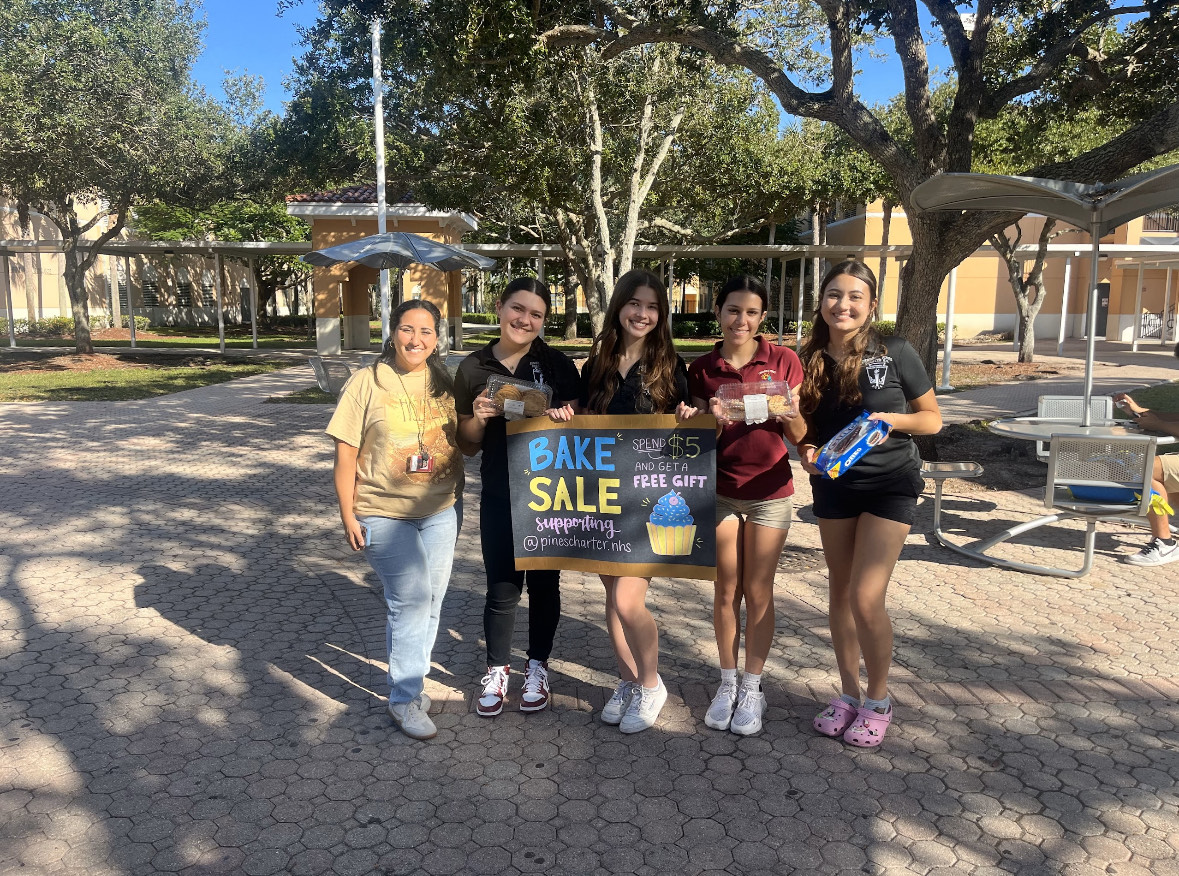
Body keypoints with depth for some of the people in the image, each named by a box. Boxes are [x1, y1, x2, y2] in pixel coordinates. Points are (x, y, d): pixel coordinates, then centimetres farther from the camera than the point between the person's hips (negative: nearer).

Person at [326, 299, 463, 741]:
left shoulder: (444, 384, 5)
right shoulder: (366, 383, -7)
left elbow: (462, 443, 17)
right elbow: (346, 453, -6)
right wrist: (348, 514, -7)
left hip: (441, 511, 5)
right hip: (383, 513, -4)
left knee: (428, 600, 11)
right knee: (411, 597, -11)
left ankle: (410, 682, 30)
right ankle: (405, 698, 5)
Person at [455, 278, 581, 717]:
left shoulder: (558, 364, -5)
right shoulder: (473, 369, 0)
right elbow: (467, 445, 5)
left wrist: (564, 417, -21)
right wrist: (478, 418, -15)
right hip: (499, 494, 1)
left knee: (543, 583, 12)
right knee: (502, 587, 5)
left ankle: (537, 667, 30)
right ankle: (496, 670, 25)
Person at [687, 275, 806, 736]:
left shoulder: (783, 360, -5)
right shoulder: (702, 369, -1)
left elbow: (798, 435, -3)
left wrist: (790, 412, -24)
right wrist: (716, 421, -20)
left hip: (769, 492, -1)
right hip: (720, 491, 1)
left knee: (758, 592, 6)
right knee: (726, 591, 10)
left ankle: (752, 689, 21)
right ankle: (727, 682, 26)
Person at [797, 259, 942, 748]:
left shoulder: (895, 354, -11)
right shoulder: (811, 360, -1)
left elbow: (933, 419, -2)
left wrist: (890, 420, -20)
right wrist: (807, 453, -12)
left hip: (889, 484, -4)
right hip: (833, 485, 4)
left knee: (866, 597, -10)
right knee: (840, 592, 11)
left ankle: (878, 702, 12)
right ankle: (849, 694, 28)